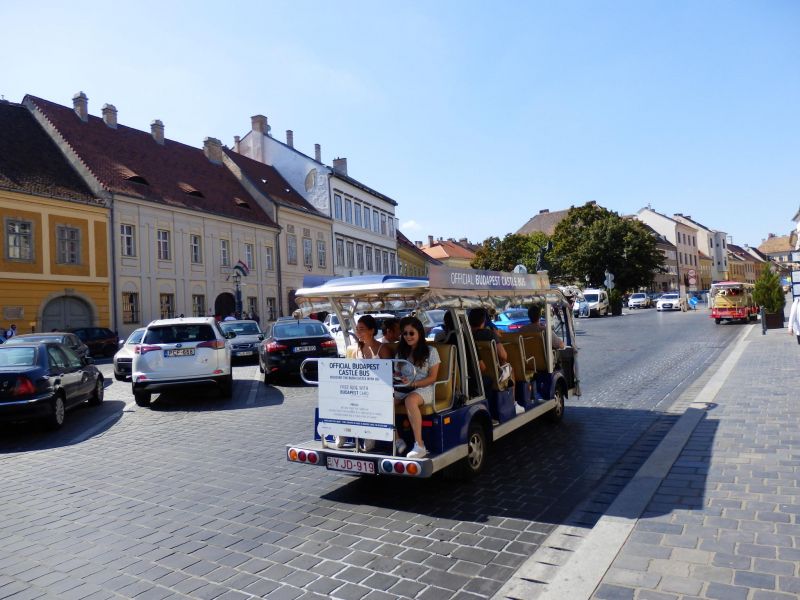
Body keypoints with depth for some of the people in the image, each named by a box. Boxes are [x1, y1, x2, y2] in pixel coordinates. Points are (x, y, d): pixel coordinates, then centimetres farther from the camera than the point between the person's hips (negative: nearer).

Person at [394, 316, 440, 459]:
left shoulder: (430, 351, 3)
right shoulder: (401, 352, 19)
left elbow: (432, 378, -3)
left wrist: (412, 384, -17)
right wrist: (394, 377, -4)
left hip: (424, 389, -5)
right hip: (403, 389, 5)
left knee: (410, 400, -40)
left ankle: (419, 445, -35)